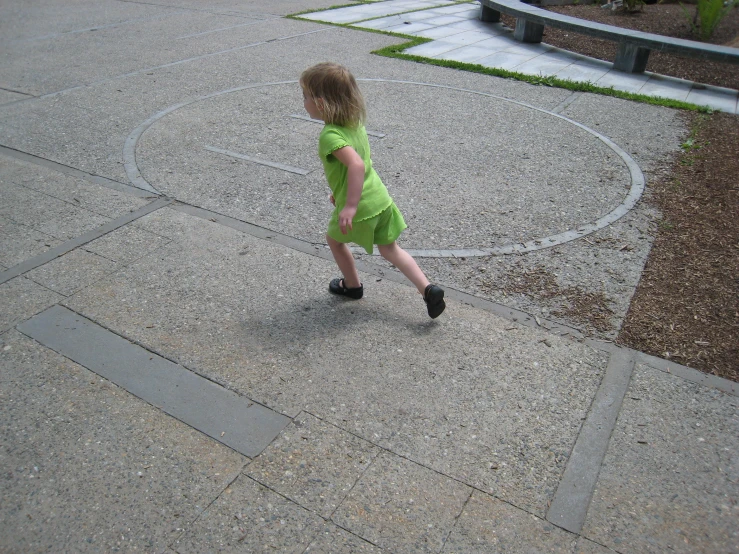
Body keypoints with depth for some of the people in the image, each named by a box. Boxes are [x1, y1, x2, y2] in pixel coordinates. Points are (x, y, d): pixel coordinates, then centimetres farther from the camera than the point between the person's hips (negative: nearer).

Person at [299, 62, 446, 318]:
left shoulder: (330, 136, -22)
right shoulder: (354, 122, 6)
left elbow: (356, 165, -36)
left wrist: (350, 205, -35)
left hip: (360, 209, -8)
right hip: (381, 198, 8)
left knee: (334, 239, 21)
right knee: (389, 249, 18)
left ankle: (352, 285, 38)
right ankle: (428, 288, 6)